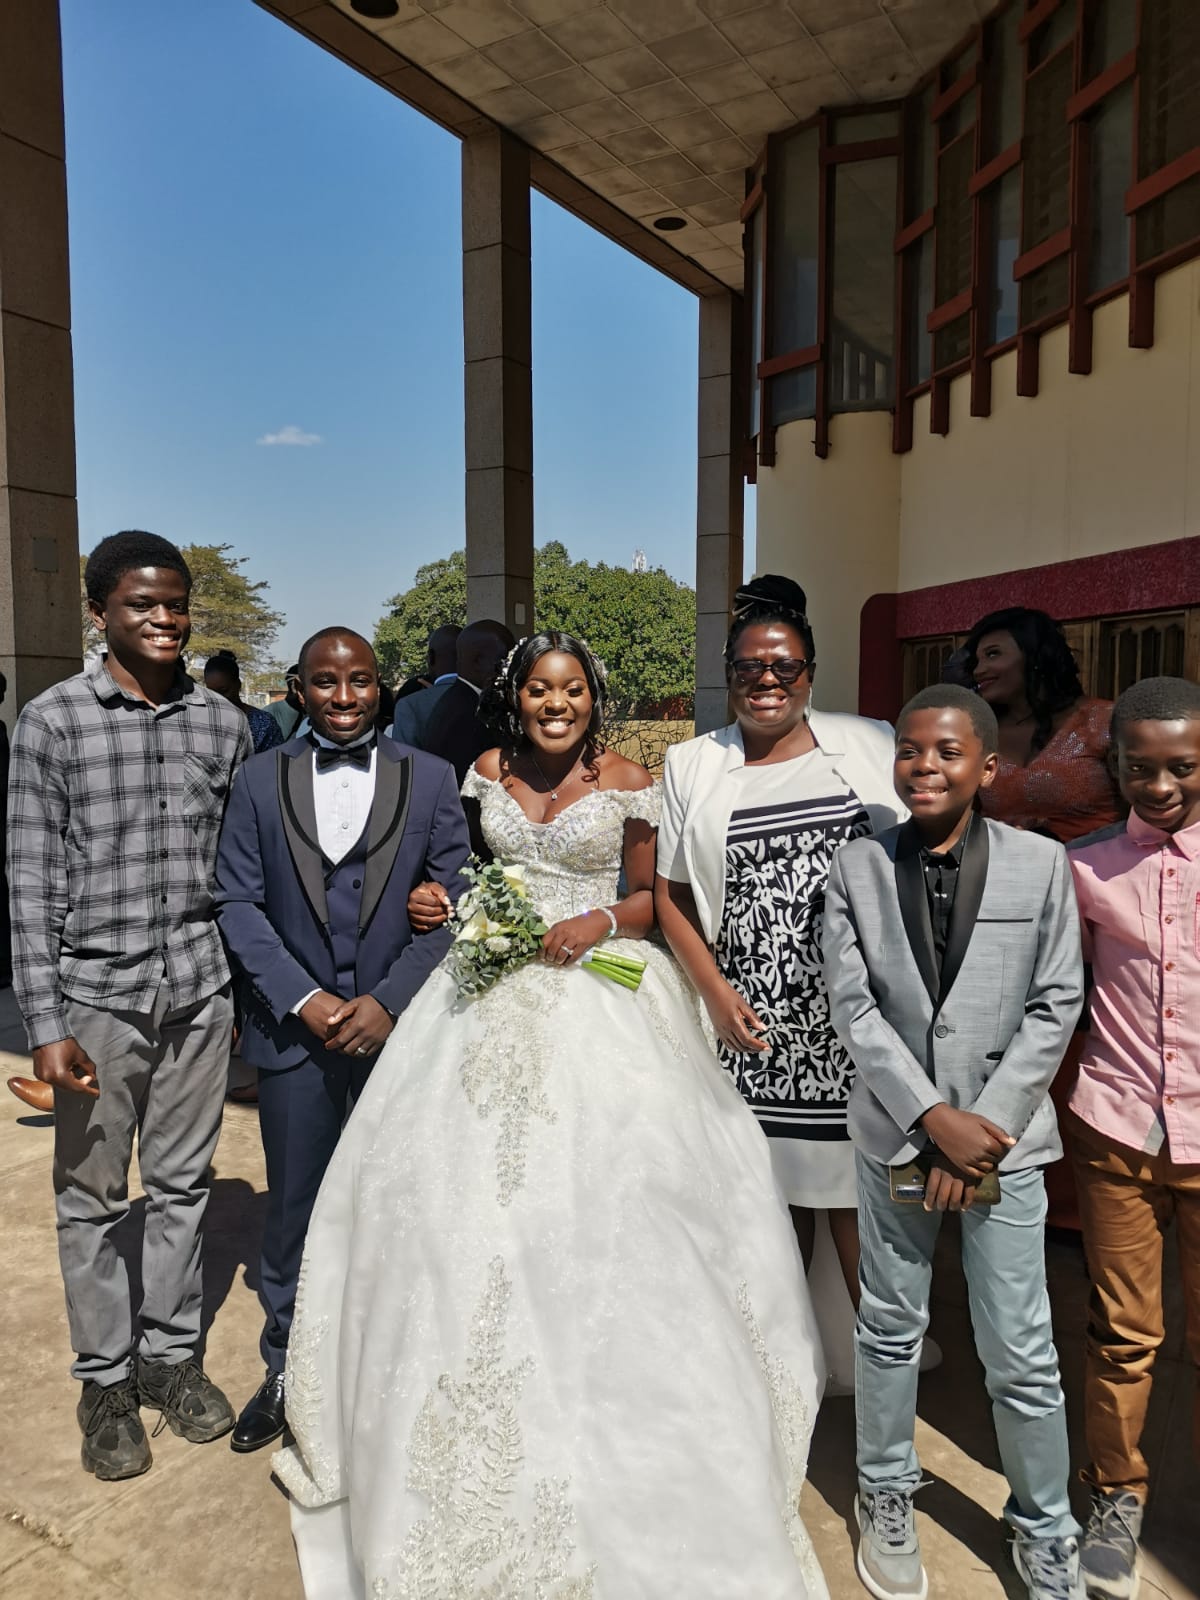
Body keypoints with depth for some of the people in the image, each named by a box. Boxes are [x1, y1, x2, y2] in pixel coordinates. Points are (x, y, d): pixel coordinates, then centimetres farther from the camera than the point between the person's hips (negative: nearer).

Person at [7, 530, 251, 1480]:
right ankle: (106, 1380, 30)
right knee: (92, 1198, 11)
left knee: (183, 1186, 15)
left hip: (202, 991, 2)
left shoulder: (224, 724, 3)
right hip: (98, 993, -2)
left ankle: (172, 1356, 34)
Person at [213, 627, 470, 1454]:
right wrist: (303, 999, -10)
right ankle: (288, 1366, 33)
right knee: (294, 1207, 12)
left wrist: (389, 1000, -12)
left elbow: (454, 905, -3)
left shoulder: (431, 779, 1)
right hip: (296, 1030, 1)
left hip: (400, 1028, 0)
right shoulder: (260, 780, 4)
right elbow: (238, 903, 0)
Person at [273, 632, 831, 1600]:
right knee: (466, 1186, 2)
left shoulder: (630, 783, -2)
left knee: (604, 1196, -5)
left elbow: (652, 898, 4)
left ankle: (611, 1422, 19)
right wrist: (442, 902, -3)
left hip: (602, 996, -3)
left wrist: (602, 921, -15)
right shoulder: (485, 775, 7)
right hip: (495, 994, 3)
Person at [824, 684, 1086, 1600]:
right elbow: (853, 1006, -5)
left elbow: (1055, 1007, -4)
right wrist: (935, 1119, -11)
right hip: (896, 1132, 1)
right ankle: (887, 1499, 37)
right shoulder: (859, 866, -3)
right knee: (891, 1329, 16)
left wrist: (987, 1124, -10)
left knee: (1021, 1354, 7)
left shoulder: (1042, 864, -4)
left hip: (1005, 1135, -1)